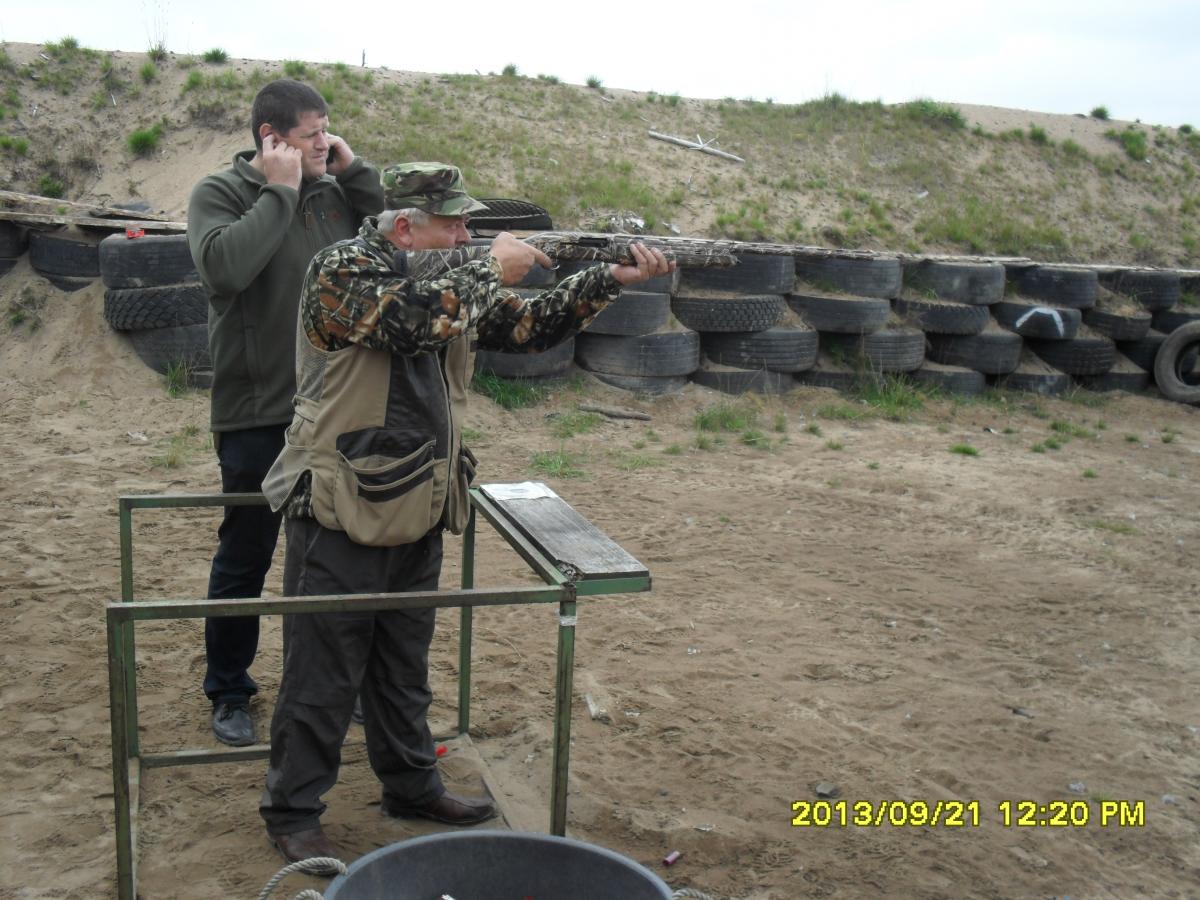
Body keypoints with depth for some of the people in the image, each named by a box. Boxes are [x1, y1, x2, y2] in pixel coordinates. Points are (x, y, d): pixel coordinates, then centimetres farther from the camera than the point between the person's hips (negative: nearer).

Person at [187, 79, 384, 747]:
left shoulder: (335, 191, 5)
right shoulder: (221, 194, -8)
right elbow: (225, 267, -26)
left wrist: (356, 172, -7)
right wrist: (280, 192, -19)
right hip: (257, 414, -4)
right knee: (245, 558, 8)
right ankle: (229, 691, 26)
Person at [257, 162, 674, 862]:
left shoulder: (455, 282, 9)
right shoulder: (343, 270, -14)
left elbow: (531, 328, 11)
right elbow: (413, 319, -31)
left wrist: (612, 279, 0)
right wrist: (494, 270, -17)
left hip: (418, 517, 7)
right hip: (341, 519, -7)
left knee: (405, 671, 21)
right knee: (323, 676, 4)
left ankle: (413, 786, 37)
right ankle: (293, 813, 20)